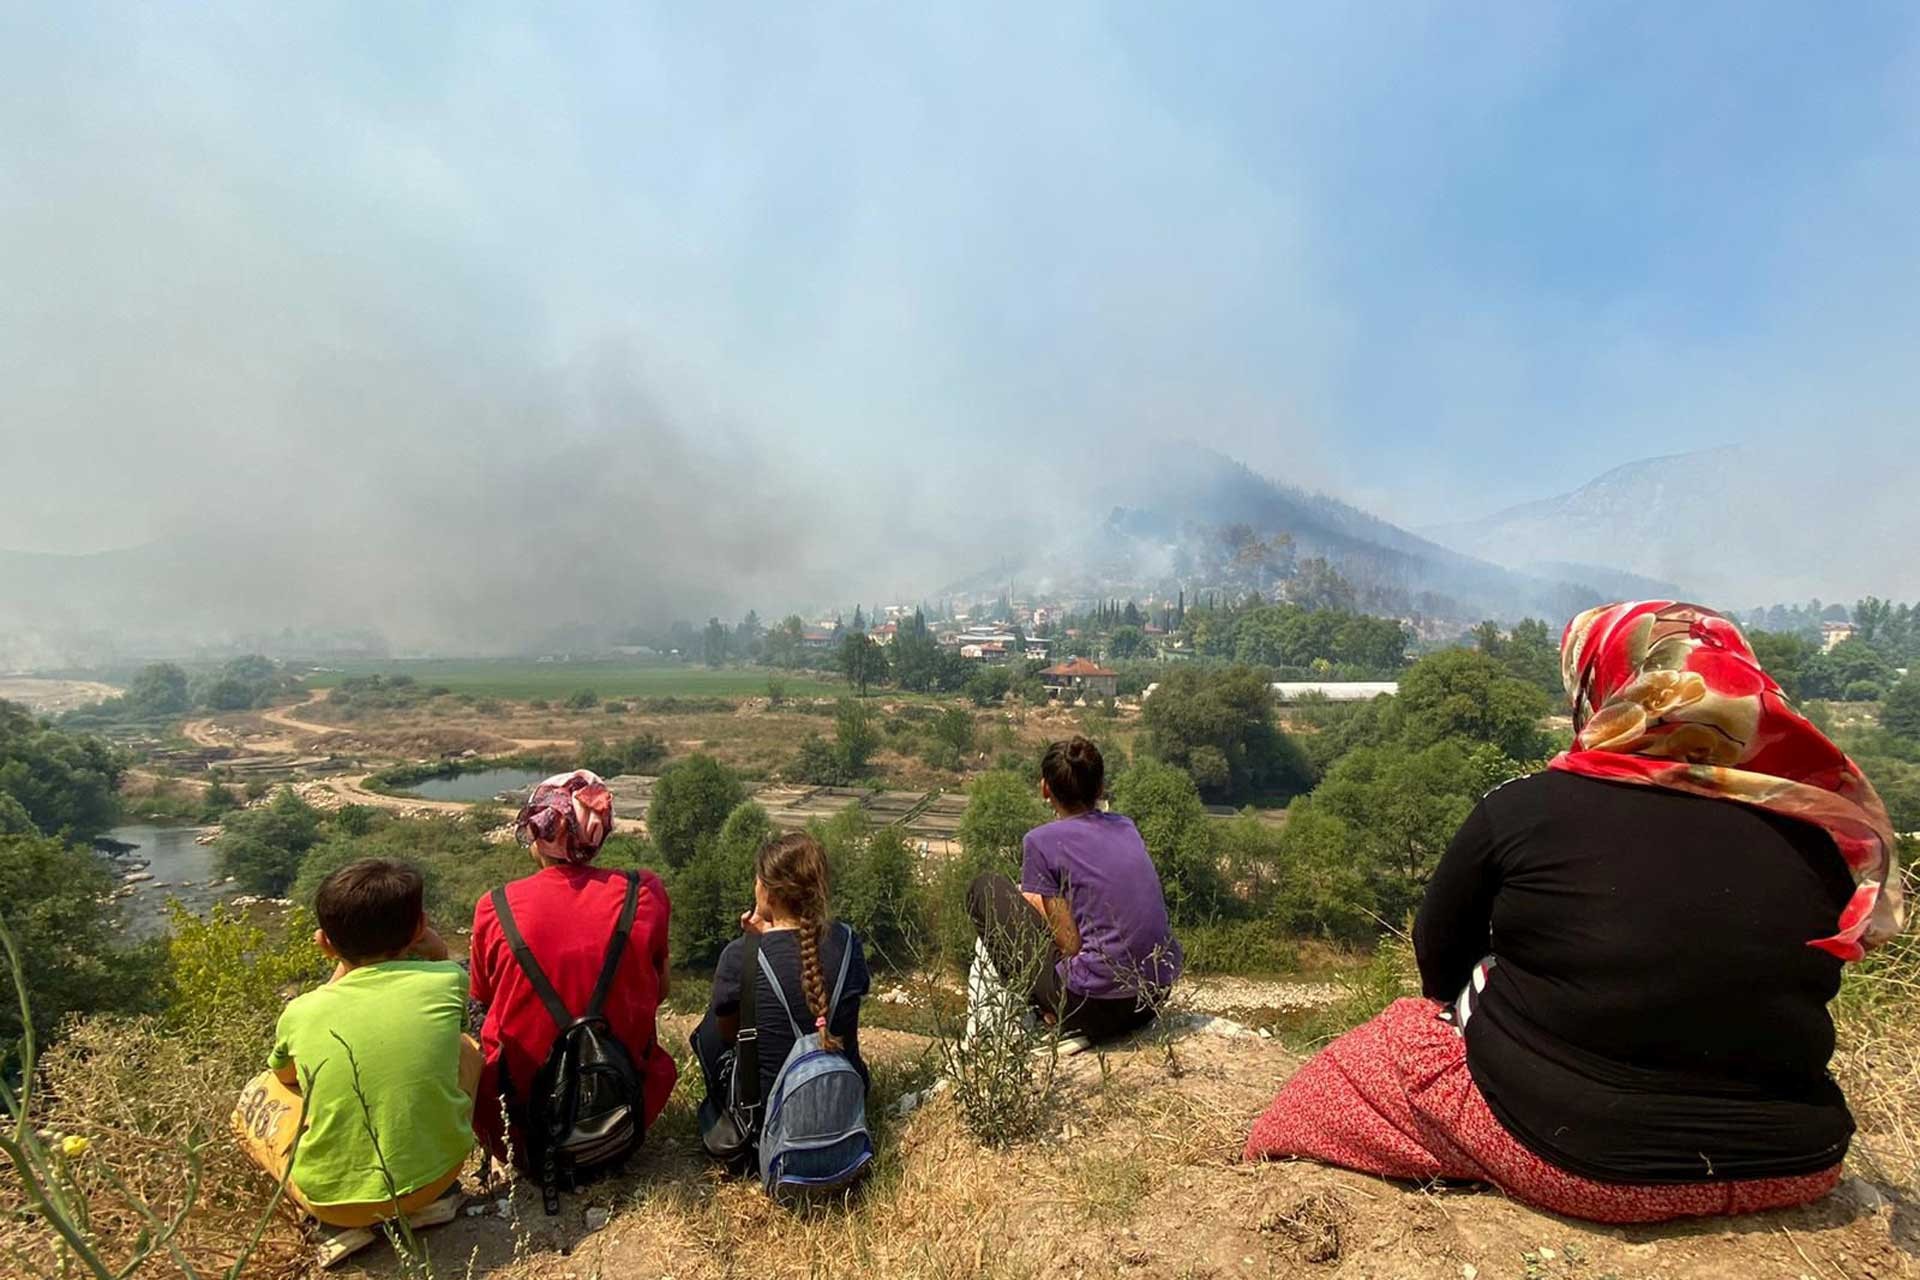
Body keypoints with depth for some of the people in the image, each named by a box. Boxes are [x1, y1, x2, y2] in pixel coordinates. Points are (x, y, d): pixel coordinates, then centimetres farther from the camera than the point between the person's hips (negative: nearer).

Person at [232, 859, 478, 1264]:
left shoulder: (300, 1013, -8)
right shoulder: (446, 981, -11)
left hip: (334, 1197, 0)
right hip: (436, 1172, 1)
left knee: (256, 1094, 26)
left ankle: (353, 1220, 10)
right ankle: (432, 1196, 16)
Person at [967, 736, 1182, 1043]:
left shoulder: (1041, 841, -9)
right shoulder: (1127, 826, 9)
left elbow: (1071, 945, -11)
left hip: (1097, 1005, -6)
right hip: (1155, 999, 7)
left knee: (986, 889, 8)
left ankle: (1039, 1009, 13)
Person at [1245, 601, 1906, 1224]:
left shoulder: (1524, 809, -15)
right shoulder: (1821, 831, -5)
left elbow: (1438, 963, -3)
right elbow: (1784, 989, 10)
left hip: (1563, 1152, -4)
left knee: (1357, 1065, 17)